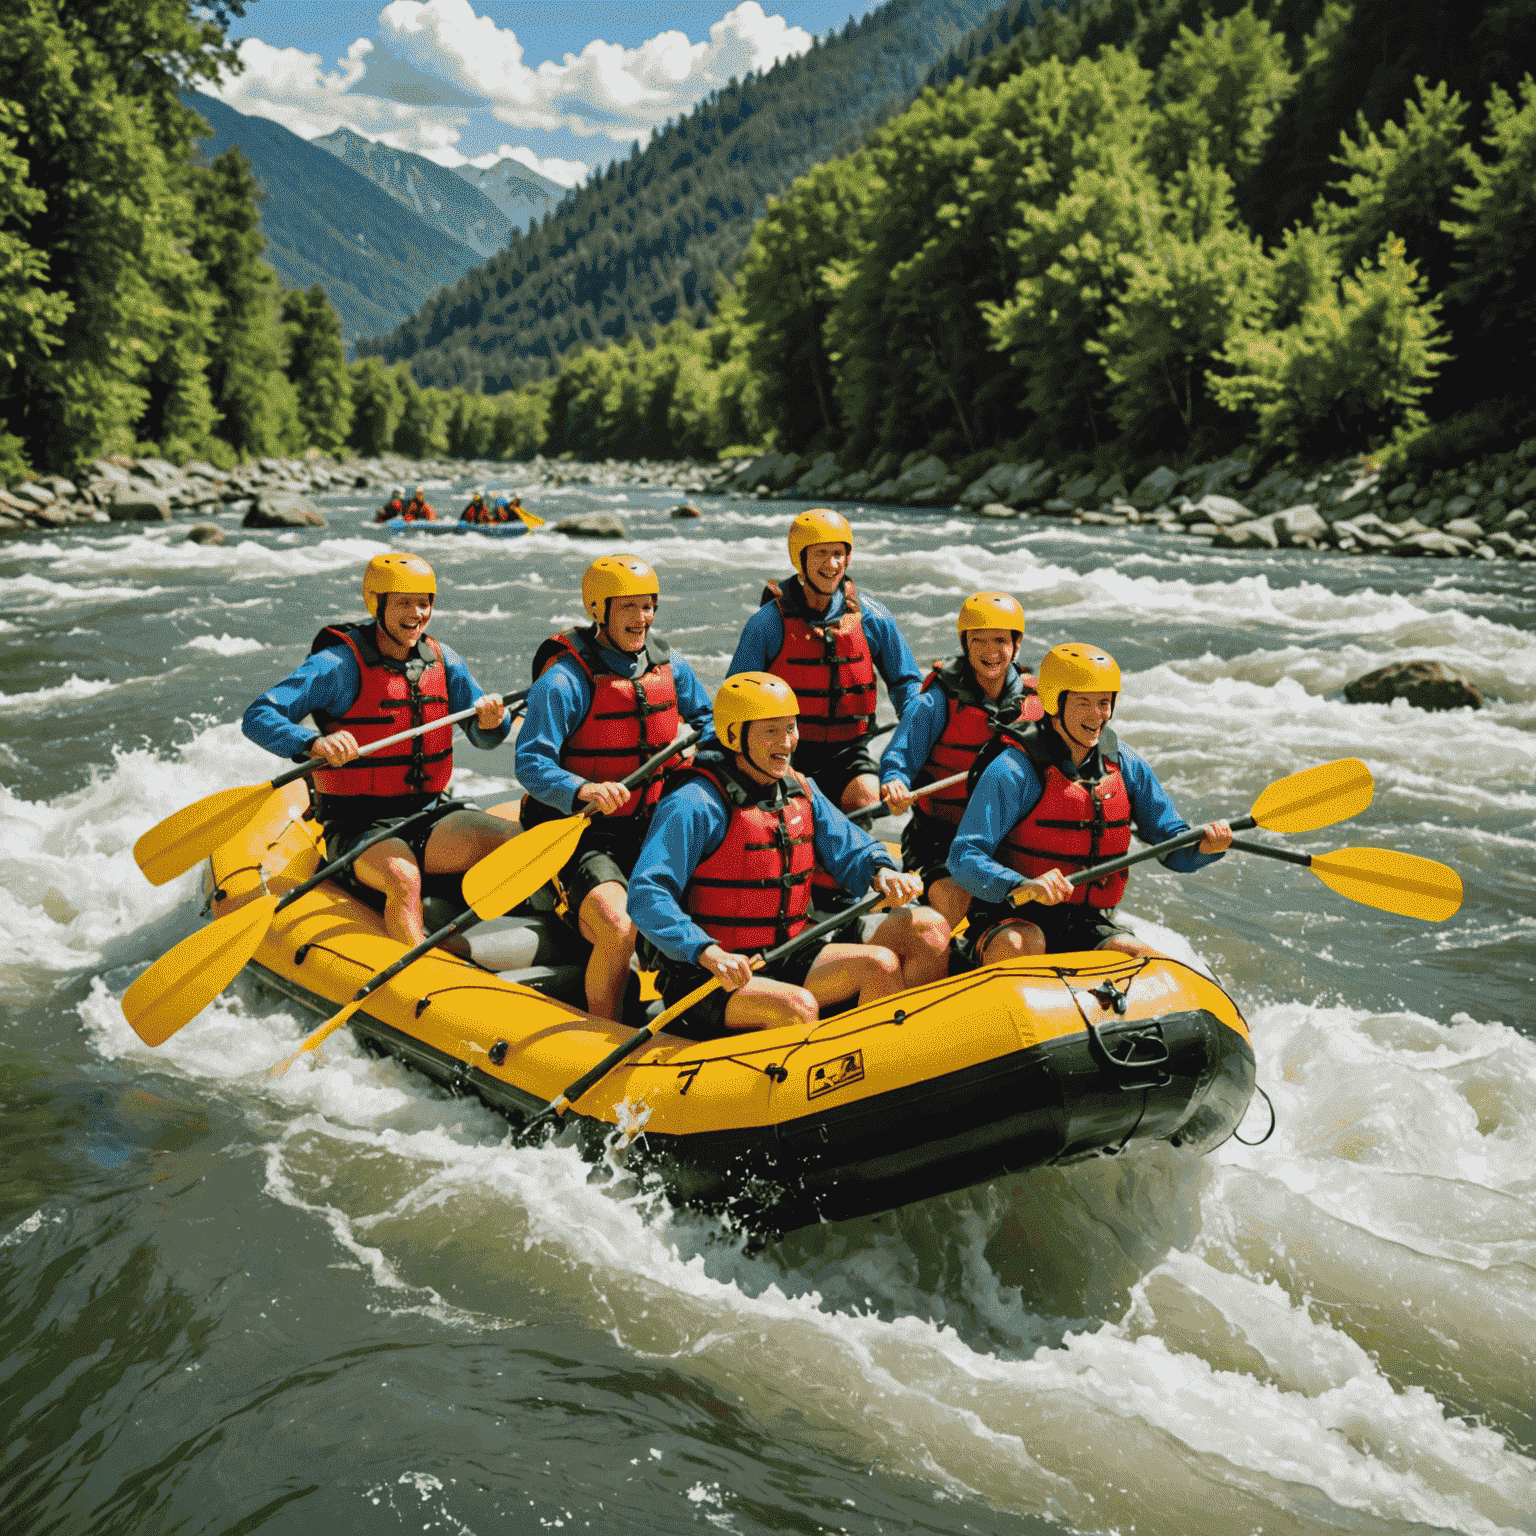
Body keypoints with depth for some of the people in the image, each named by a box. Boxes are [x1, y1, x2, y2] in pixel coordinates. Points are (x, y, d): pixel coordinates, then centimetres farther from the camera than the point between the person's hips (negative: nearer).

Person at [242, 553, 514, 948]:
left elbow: (484, 736, 14)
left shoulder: (442, 660, 8)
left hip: (429, 816, 5)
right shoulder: (341, 663, -9)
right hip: (359, 824, -4)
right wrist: (314, 743, -35)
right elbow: (258, 717, -15)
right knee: (402, 877, -37)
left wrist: (491, 721, -12)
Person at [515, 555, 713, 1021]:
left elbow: (702, 718, 25)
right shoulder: (564, 680, -15)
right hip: (584, 835, -7)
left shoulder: (669, 668, 6)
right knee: (620, 931, -28)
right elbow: (530, 762, -22)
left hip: (648, 830, 7)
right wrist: (582, 791, -39)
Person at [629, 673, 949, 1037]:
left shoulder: (799, 790, 9)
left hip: (785, 961, 7)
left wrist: (882, 871, -13)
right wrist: (708, 952, -37)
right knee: (797, 1006, -33)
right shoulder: (694, 805, -16)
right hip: (707, 981, -7)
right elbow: (645, 897, -24)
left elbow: (852, 850, 12)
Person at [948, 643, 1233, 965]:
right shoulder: (1013, 771, -13)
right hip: (1013, 918, -4)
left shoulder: (1125, 767, 5)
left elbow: (1175, 850, 9)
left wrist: (1204, 845, -16)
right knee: (1021, 946, -38)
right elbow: (964, 859, -20)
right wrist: (1025, 886, -38)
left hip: (1087, 925, 5)